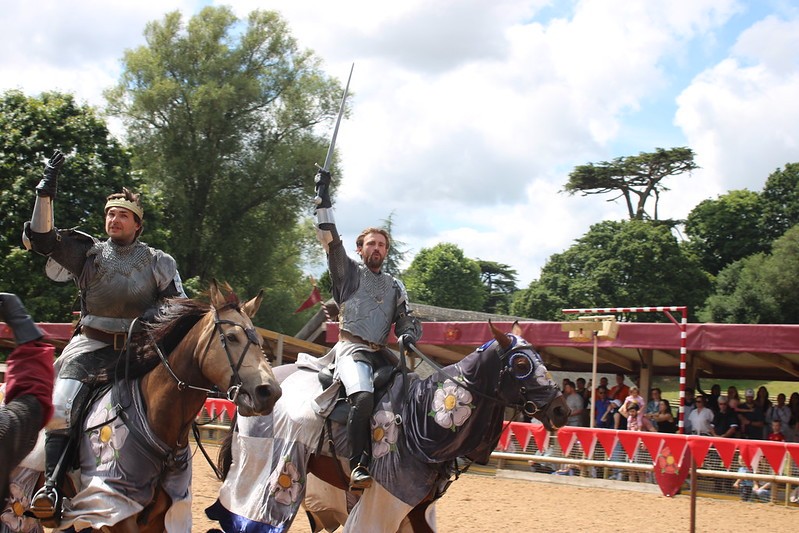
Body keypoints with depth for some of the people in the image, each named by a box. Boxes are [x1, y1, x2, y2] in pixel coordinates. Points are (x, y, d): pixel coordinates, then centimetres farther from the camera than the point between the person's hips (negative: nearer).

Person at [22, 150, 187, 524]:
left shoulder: (158, 262, 9)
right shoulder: (89, 253, 9)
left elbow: (179, 305, 11)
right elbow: (40, 239, -2)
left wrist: (158, 314, -10)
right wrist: (46, 191, -9)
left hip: (138, 349, 1)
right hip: (91, 347, -1)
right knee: (60, 404, -21)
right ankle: (51, 488, -24)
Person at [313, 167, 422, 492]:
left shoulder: (395, 286, 24)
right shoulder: (348, 271, 12)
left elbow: (407, 319, 16)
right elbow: (329, 239, 1)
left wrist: (408, 334, -8)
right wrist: (323, 197, -5)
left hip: (381, 352, 6)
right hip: (352, 347, -6)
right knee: (364, 397, -31)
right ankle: (359, 467, -31)